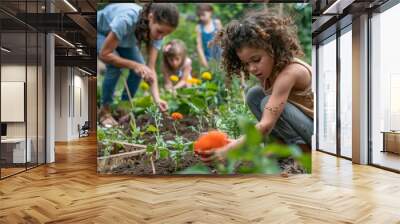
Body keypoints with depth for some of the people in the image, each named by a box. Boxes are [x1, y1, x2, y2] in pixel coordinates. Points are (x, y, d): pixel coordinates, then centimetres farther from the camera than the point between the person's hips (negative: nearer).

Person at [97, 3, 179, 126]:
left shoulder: (156, 29, -25)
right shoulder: (126, 19, -43)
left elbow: (151, 68, -25)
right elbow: (104, 54, -33)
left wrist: (157, 98, -36)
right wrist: (134, 65, -42)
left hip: (124, 39, 5)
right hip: (101, 32, -5)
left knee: (140, 68, -16)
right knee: (114, 67, -29)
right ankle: (105, 110, -6)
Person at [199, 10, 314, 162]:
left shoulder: (289, 72, -28)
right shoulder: (269, 70, -3)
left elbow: (266, 125, -35)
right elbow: (272, 120, -4)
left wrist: (229, 150, -38)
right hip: (307, 127, 8)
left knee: (268, 103, -26)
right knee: (254, 95, -3)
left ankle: (303, 150, -10)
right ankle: (290, 145, 1)